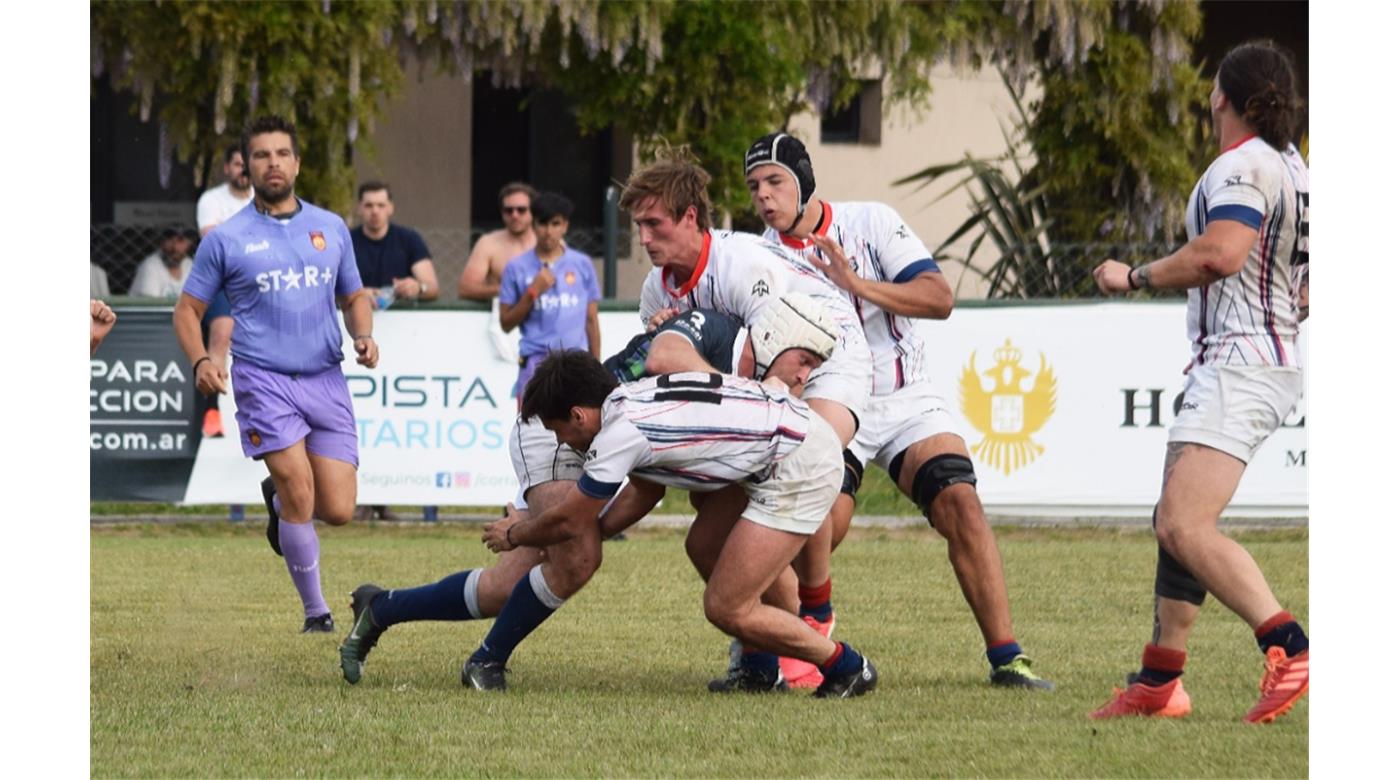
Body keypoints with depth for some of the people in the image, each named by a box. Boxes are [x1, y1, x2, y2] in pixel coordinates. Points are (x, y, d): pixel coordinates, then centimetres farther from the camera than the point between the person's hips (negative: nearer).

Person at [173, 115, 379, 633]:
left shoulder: (331, 228, 12)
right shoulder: (226, 239, 2)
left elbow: (354, 298, 21)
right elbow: (188, 309, 7)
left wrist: (363, 336, 0)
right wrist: (200, 362, -11)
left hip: (326, 381, 3)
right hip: (264, 381, -3)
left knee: (338, 511, -3)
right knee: (299, 492, -15)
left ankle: (277, 497, 32)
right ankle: (315, 610, 1)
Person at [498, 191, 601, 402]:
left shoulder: (582, 265, 10)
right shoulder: (518, 268, 6)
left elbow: (591, 321, 13)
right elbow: (506, 323, 6)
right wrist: (532, 293, -6)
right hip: (536, 360, -1)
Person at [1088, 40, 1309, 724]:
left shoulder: (1242, 167, -12)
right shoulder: (1291, 167, 18)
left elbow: (1221, 253, -27)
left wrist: (1135, 277, -14)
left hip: (1240, 364, -11)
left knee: (1186, 526, -21)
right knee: (1176, 522, 15)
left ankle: (1290, 650, -30)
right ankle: (1159, 684, 19)